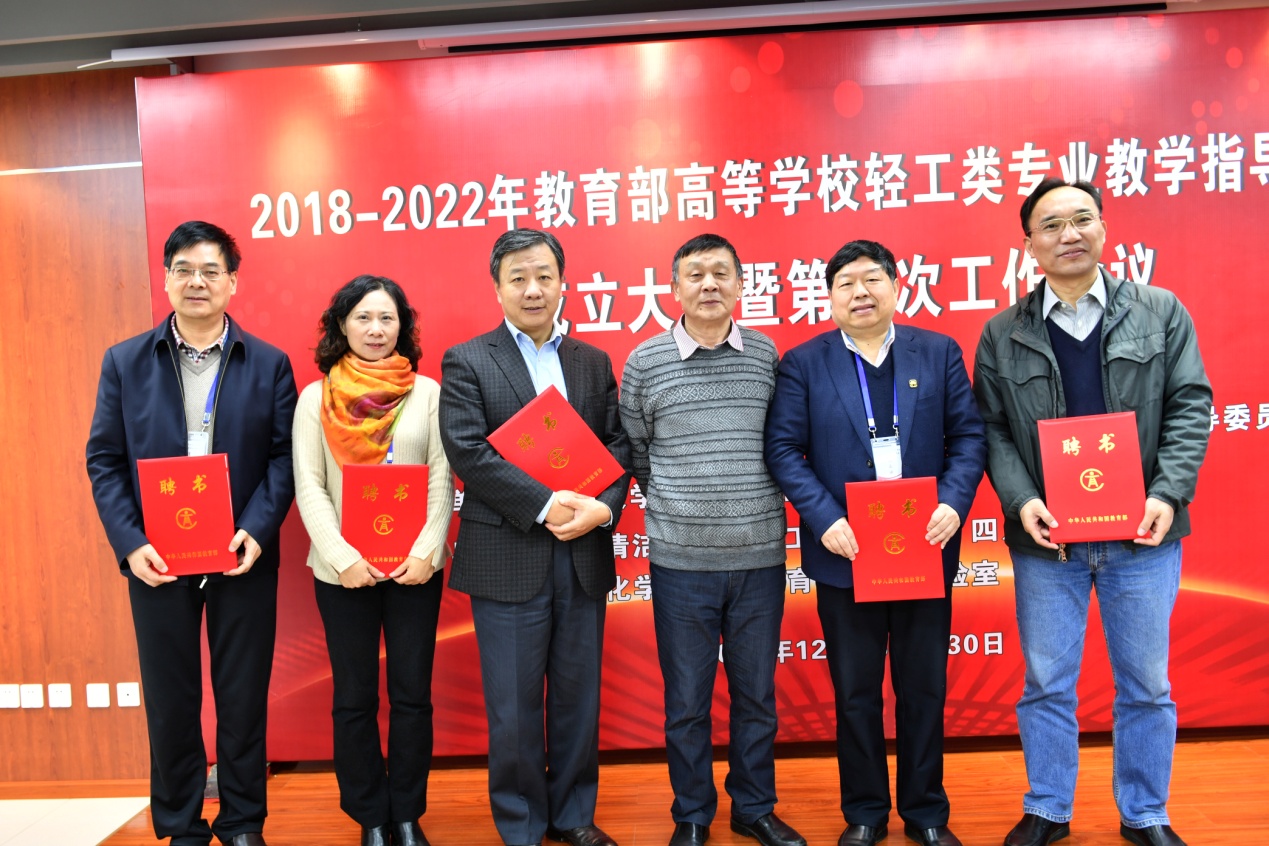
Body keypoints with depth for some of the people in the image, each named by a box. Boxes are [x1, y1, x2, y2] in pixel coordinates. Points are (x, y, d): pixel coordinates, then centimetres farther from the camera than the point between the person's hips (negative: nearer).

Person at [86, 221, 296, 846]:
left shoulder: (269, 365, 1)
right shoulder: (124, 361, 4)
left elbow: (284, 454, -2)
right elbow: (104, 459, 2)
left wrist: (257, 530, -15)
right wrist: (130, 543, -9)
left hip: (242, 557, -1)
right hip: (157, 559, 1)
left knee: (244, 698, 9)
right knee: (169, 700, 11)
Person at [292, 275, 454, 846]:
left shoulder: (426, 392, 2)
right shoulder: (315, 398, 2)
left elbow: (441, 480, -1)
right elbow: (308, 488, -3)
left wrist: (426, 551, -12)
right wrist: (342, 557, -13)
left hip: (415, 566, 0)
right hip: (343, 569, 0)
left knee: (412, 695, 7)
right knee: (354, 698, 9)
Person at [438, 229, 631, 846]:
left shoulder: (593, 362, 12)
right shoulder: (466, 362, 0)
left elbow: (618, 443, 6)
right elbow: (467, 451, -12)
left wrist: (602, 507, -13)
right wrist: (546, 505, -18)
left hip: (584, 557, 4)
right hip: (508, 558, -3)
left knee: (578, 696, 14)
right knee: (514, 706, 7)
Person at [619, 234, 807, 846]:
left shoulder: (767, 356, 2)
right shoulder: (644, 363, -1)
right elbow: (634, 452, 8)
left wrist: (756, 508, 6)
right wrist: (675, 509, 8)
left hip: (760, 556, 1)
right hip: (680, 560, -1)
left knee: (757, 694, 14)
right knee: (686, 701, 11)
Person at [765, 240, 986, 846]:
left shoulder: (939, 353, 4)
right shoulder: (803, 363, -1)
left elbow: (969, 435, 2)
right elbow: (783, 448, -6)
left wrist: (954, 503, -14)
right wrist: (824, 519, -17)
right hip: (846, 553, -1)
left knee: (924, 689, 13)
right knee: (855, 693, 11)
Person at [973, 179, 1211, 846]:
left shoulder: (1161, 312, 4)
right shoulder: (1001, 335, 3)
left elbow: (1189, 407, 0)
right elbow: (992, 430, 1)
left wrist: (1169, 493, -12)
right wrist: (1020, 500, -13)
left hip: (1143, 534, 1)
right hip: (1045, 536, 0)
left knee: (1146, 684, 12)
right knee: (1046, 684, 10)